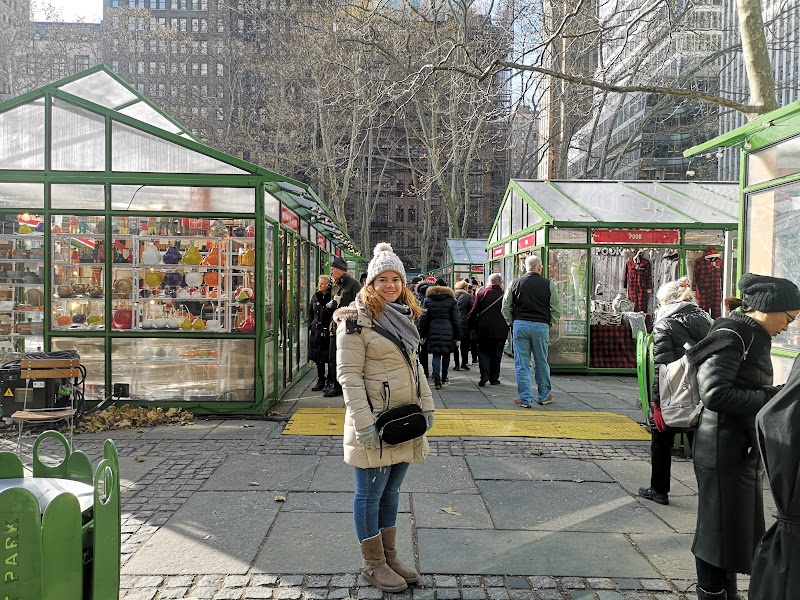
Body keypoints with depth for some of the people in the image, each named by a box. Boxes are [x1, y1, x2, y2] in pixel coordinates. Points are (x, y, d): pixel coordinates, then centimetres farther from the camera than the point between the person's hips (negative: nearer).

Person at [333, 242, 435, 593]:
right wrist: (363, 423, -21)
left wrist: (426, 406, 13)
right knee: (370, 493, 6)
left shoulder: (405, 317, 12)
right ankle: (373, 565, 21)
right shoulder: (356, 320, -13)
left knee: (391, 490, 18)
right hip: (374, 422, -7)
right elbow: (348, 375, -17)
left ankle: (390, 556, 31)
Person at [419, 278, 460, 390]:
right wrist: (457, 335, 5)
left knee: (436, 355, 1)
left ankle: (437, 380, -12)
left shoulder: (428, 300, 3)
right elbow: (456, 319, 0)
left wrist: (422, 334, 9)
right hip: (448, 330, 0)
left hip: (433, 330, 0)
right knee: (446, 355, 14)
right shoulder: (451, 300, 0)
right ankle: (444, 378, 25)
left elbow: (423, 319, 3)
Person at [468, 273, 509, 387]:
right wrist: (507, 326, 13)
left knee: (483, 352, 9)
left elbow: (473, 312, -2)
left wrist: (472, 326, 8)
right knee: (496, 355, 10)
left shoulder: (481, 293, -3)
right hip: (500, 330, 0)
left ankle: (485, 374, -11)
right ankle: (494, 378, 14)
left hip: (484, 330, 0)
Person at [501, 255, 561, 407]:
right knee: (542, 363, 13)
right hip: (541, 326, 0)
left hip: (520, 325, 0)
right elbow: (556, 310, 0)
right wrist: (549, 323, 13)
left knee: (522, 364, 4)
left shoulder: (515, 283, 3)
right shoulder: (548, 284, 0)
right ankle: (544, 396, 25)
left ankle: (525, 398, 5)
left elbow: (505, 307, 5)